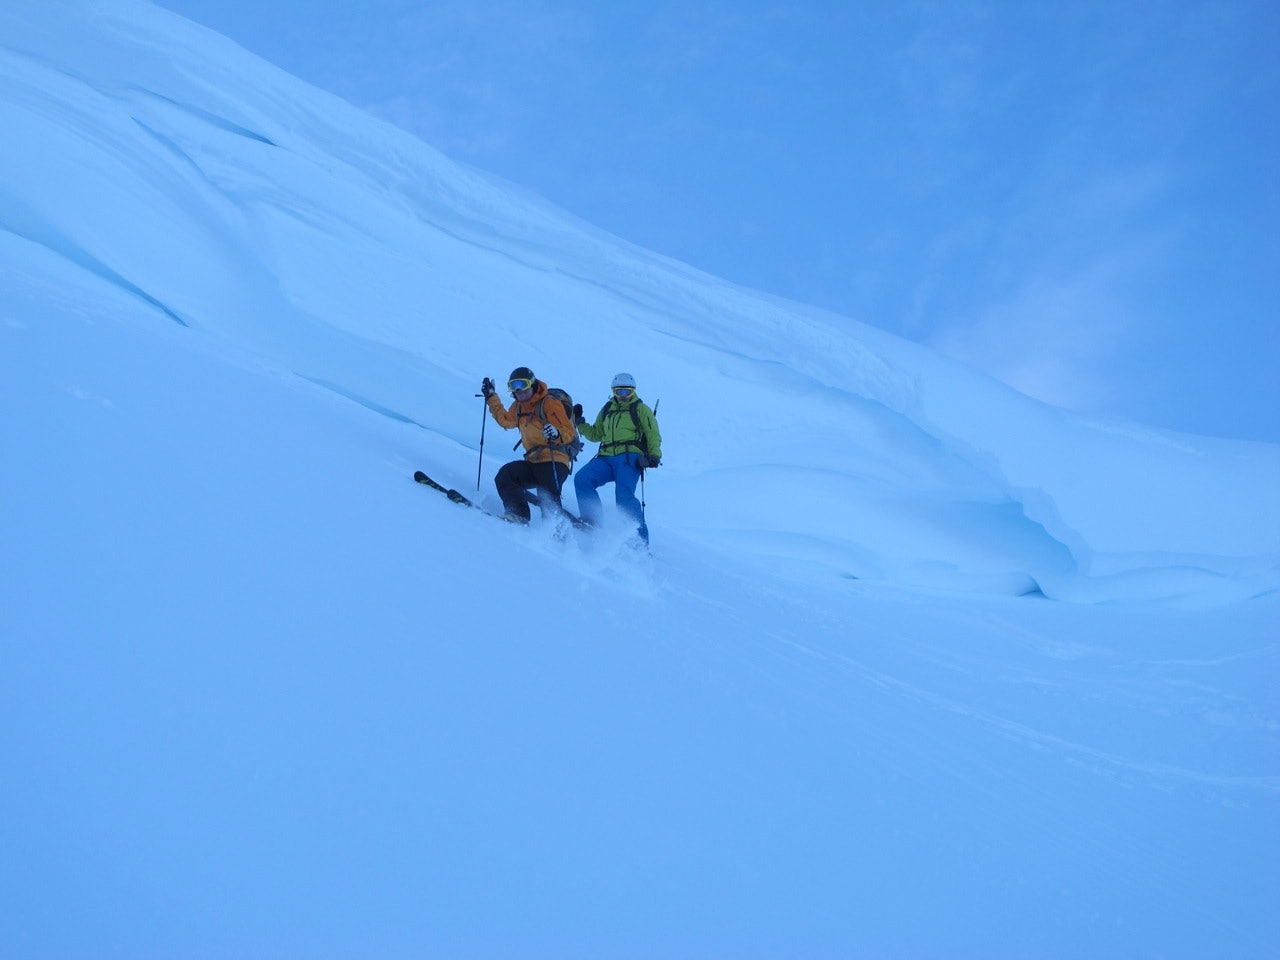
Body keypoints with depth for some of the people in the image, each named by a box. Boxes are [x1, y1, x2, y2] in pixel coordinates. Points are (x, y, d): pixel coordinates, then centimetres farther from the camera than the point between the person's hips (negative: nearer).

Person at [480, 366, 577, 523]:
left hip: (554, 462, -7)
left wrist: (557, 434, -35)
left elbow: (569, 433, -12)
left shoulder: (549, 404, -7)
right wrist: (491, 397, 35)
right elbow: (505, 420, 38)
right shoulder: (518, 407, 16)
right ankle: (519, 515, -25)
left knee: (548, 501, -25)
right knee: (505, 475, -15)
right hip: (532, 462, 7)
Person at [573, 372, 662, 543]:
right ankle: (594, 524, -20)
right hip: (606, 458, 5)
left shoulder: (641, 409, 12)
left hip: (630, 457, -5)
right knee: (582, 479, -19)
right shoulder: (606, 410, 26)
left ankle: (639, 538, -21)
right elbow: (595, 434, 33)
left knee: (624, 495, -24)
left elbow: (653, 435, 7)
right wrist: (579, 422, 19)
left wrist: (654, 455, -9)